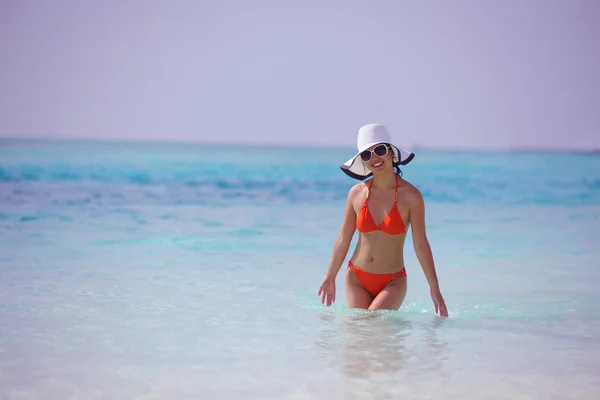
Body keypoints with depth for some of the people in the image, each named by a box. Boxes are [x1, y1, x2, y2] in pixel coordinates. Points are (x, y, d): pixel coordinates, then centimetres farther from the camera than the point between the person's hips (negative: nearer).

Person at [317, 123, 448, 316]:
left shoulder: (410, 195, -9)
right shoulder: (356, 193, -1)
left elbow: (421, 244, -6)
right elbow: (343, 239, 8)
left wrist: (435, 289, -5)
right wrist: (330, 277, 13)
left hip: (392, 282, -3)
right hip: (356, 279, 3)